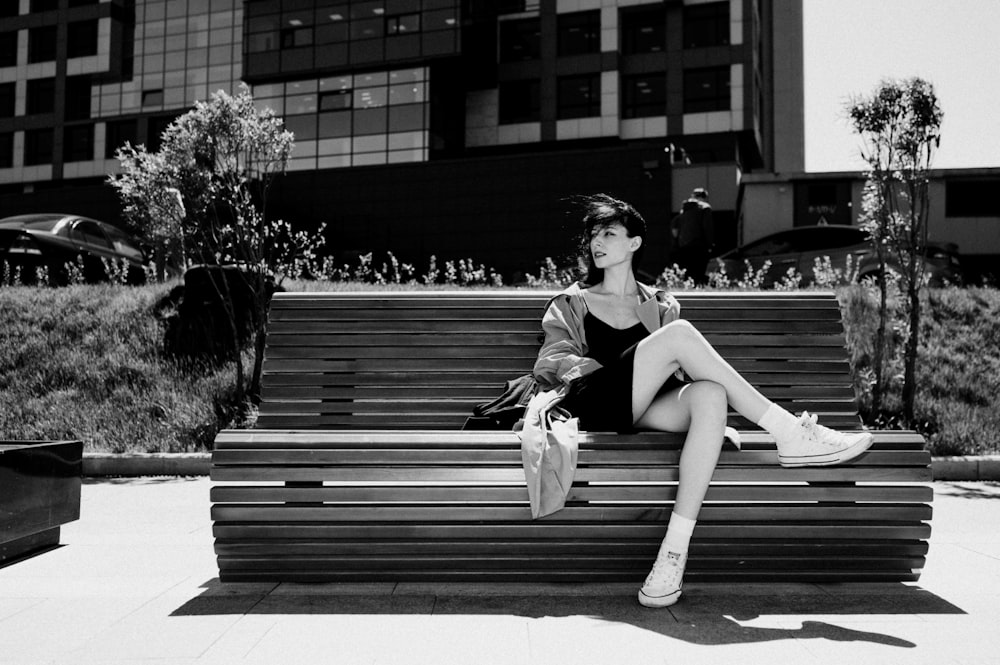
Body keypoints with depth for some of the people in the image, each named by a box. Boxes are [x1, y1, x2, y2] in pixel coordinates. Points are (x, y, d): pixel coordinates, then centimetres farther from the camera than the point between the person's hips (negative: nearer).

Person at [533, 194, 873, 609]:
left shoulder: (659, 306, 26)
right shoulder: (570, 305, 22)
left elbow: (682, 369, 18)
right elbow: (549, 363, 9)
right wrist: (598, 370, -9)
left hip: (647, 412, 2)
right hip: (598, 409, -2)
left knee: (711, 394, -33)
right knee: (679, 334, -24)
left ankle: (674, 550, -42)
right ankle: (789, 433, -24)